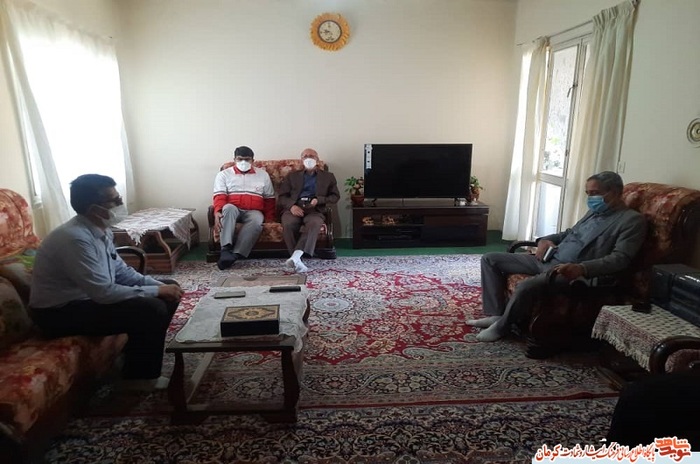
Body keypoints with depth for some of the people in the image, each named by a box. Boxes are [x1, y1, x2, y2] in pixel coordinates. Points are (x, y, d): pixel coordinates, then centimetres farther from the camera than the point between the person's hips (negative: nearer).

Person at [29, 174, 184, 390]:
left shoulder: (101, 230, 1)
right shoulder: (75, 238, -28)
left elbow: (121, 271, 9)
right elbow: (105, 293, -31)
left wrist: (159, 285, -7)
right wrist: (156, 291, -22)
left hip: (90, 295, 10)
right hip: (60, 312, -9)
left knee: (168, 289, 5)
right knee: (151, 310, -26)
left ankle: (141, 355, 17)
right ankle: (140, 377, -4)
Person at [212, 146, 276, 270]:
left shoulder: (263, 174, 18)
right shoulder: (224, 174, 13)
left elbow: (269, 199, 16)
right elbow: (220, 196, -1)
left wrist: (269, 218, 2)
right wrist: (217, 212, -21)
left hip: (253, 212, 1)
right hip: (233, 210, 0)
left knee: (257, 221, -35)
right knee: (228, 208, -37)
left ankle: (235, 254, -37)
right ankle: (226, 249, -43)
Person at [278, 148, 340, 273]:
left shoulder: (328, 176, 22)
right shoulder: (292, 176, 23)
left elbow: (335, 196, 14)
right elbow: (282, 196, 14)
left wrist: (319, 200, -6)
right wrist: (291, 206, -10)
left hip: (315, 209, -1)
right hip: (294, 208, 1)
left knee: (314, 223, -38)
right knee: (288, 225, -35)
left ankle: (295, 256, -49)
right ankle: (298, 260, -32)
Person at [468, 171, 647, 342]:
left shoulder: (633, 220, -6)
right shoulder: (594, 211, 20)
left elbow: (620, 259, -18)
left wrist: (581, 269, -34)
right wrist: (546, 239, 10)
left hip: (573, 271, -9)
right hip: (548, 259, 9)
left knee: (526, 286, -37)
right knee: (490, 259, 2)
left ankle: (501, 326, -10)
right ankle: (496, 314, 0)